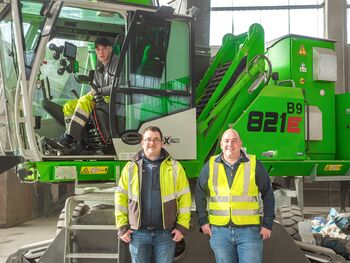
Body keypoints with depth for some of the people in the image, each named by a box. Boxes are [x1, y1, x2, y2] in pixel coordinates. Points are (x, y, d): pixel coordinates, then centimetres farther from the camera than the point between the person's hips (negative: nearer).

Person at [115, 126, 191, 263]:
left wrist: (182, 226, -4)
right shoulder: (131, 168, 5)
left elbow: (184, 197, 2)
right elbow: (121, 197, 6)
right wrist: (122, 226, 0)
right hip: (138, 233, 1)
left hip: (166, 233, -1)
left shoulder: (174, 167, 3)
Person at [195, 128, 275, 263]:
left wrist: (267, 224, 1)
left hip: (249, 230, -1)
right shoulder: (210, 165, 4)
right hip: (220, 231, 2)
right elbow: (200, 194, 12)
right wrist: (203, 221, 6)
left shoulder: (254, 164, 0)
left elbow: (268, 195, 5)